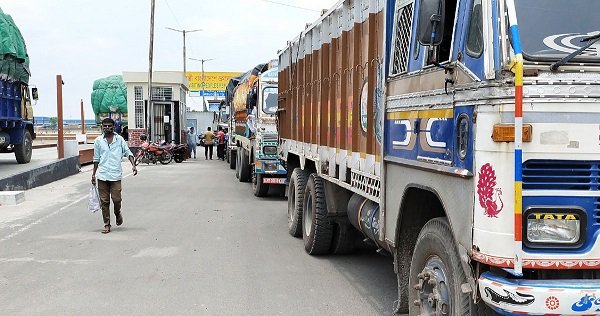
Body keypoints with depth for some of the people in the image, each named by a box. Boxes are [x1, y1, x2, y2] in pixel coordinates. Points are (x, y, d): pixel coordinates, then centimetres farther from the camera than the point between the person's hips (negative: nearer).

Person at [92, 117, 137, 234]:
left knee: (116, 199, -7)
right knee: (104, 201, 3)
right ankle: (107, 224, 13)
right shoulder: (98, 140, 7)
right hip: (102, 175, 1)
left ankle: (117, 213, 26)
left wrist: (133, 165, -11)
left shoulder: (119, 139, 3)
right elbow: (96, 158, 13)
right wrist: (93, 174, 12)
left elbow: (128, 152, 4)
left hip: (115, 174, -1)